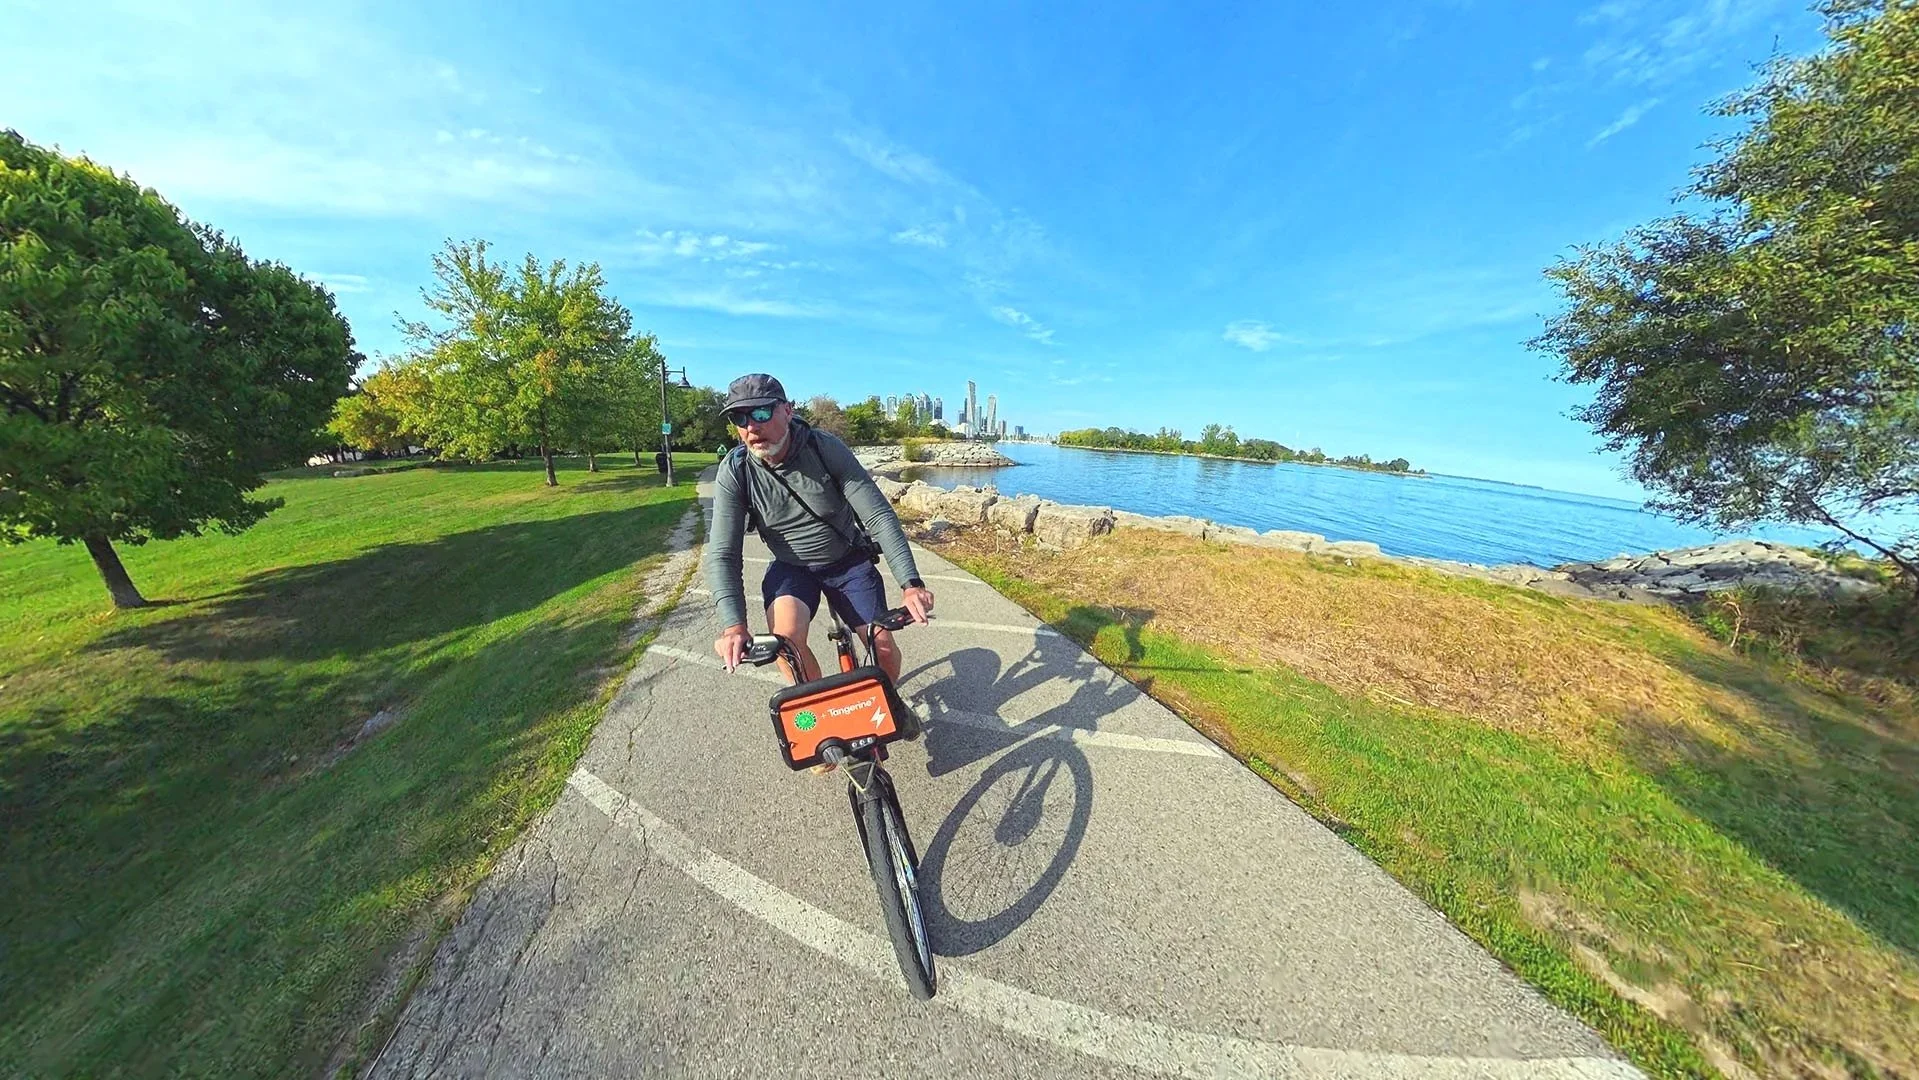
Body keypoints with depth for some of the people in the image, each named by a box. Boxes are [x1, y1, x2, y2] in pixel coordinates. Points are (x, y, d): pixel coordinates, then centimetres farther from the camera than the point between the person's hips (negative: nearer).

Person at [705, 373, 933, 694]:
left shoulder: (826, 448, -21)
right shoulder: (735, 471, -16)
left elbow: (879, 517, -24)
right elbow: (722, 555, -18)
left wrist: (911, 583, -34)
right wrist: (734, 625, -34)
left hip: (849, 561, 0)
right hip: (791, 568, 1)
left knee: (884, 648, -9)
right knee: (786, 636, -28)